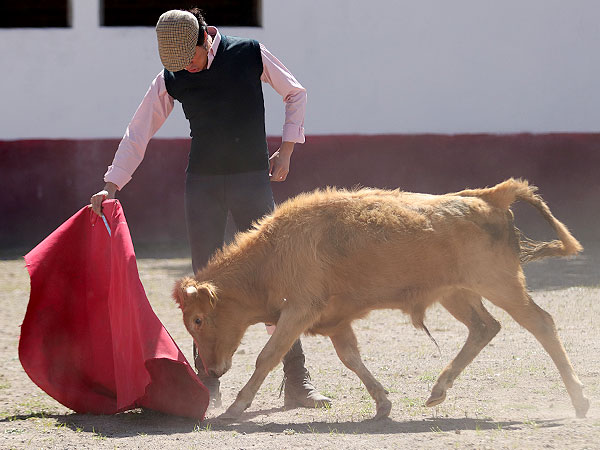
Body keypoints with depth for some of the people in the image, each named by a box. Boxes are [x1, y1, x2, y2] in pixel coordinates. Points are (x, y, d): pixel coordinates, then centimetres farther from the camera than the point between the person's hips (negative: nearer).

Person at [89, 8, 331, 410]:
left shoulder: (250, 55, -3)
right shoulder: (171, 81, 1)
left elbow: (295, 94, 10)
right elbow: (138, 134, 7)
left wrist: (285, 150, 3)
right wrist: (112, 185, -1)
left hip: (253, 179, -1)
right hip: (203, 183, 2)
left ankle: (297, 381, -4)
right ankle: (208, 384, 4)